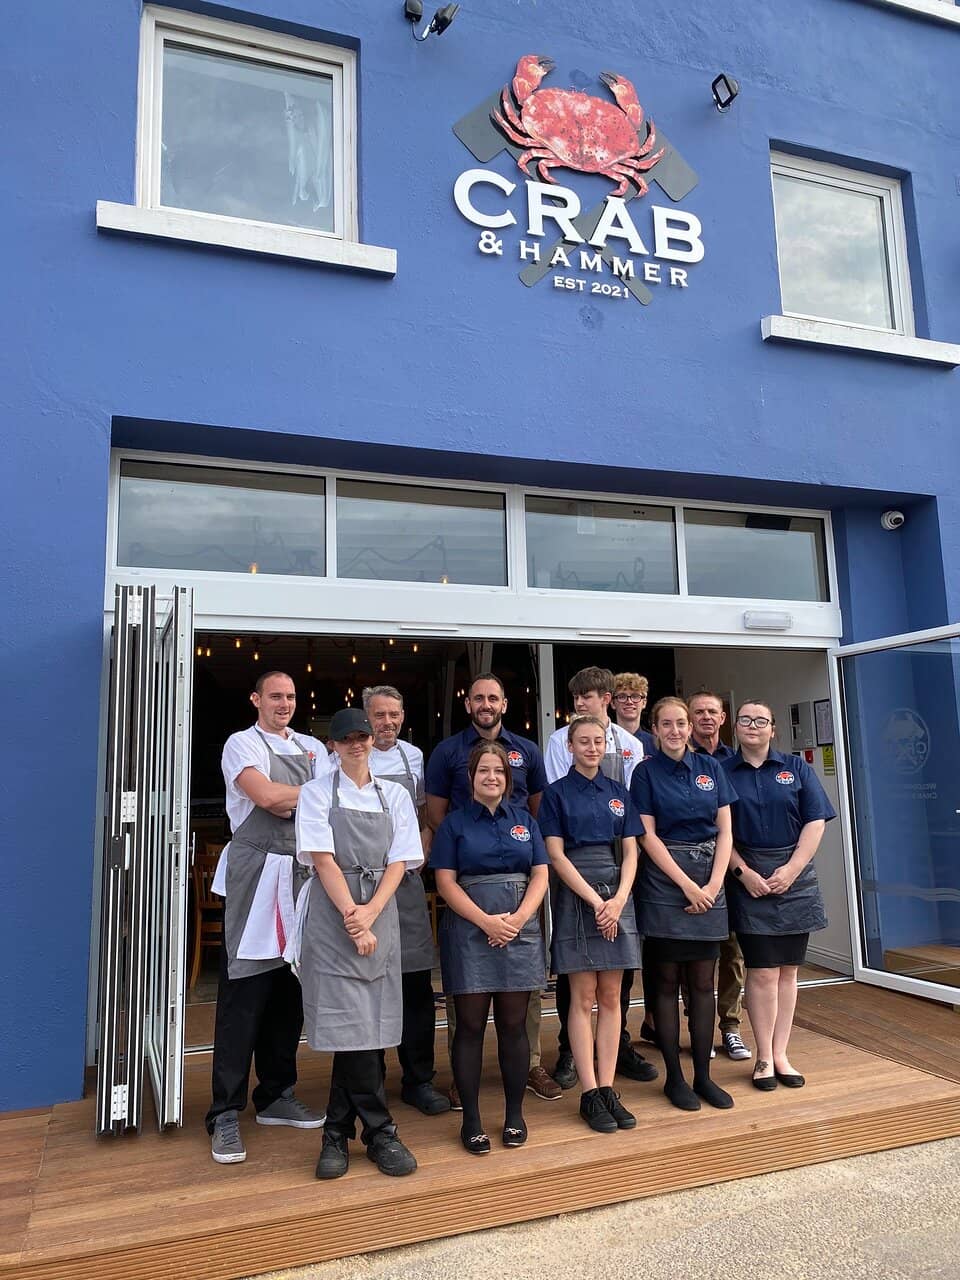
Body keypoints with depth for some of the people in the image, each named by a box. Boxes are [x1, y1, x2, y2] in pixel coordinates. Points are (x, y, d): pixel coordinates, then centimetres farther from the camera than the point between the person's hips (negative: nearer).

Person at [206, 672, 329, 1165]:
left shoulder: (312, 748, 15)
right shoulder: (242, 744, 0)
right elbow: (265, 795, -15)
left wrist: (285, 803, -8)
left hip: (302, 874, 5)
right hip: (254, 875, -5)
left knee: (290, 991, 11)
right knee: (243, 995, -4)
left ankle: (276, 1096, 24)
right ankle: (226, 1114, 6)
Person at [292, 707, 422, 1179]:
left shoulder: (395, 795, 11)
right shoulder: (317, 792, 3)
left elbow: (398, 862, 4)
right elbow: (323, 860, -6)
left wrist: (369, 913, -11)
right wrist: (352, 918, -14)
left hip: (378, 914, 3)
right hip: (332, 915, -3)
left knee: (364, 1027, 4)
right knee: (352, 1027, -5)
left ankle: (339, 1134, 18)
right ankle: (380, 1131, 10)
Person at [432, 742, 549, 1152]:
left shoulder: (524, 819, 11)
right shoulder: (454, 823, 4)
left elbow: (540, 874, 6)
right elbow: (446, 881, -4)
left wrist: (518, 918, -9)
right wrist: (487, 921, -14)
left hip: (521, 929, 2)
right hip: (470, 929, -2)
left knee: (513, 1024, 7)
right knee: (470, 1025, 2)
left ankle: (514, 1114, 21)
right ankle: (471, 1119, 13)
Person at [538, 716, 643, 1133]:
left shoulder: (618, 792, 11)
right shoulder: (557, 793, 0)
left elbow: (630, 852, 7)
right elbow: (556, 855, -7)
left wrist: (619, 899, -8)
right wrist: (595, 900, -13)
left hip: (617, 897, 4)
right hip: (576, 896, -4)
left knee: (611, 997, 7)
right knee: (584, 997, 1)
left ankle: (607, 1089, 14)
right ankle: (589, 1094, 8)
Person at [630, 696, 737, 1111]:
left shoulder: (710, 768, 9)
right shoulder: (647, 772, -1)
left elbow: (724, 830, 6)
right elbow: (648, 835, -6)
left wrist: (714, 883, -6)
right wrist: (688, 885, -11)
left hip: (709, 881, 3)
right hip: (664, 880, -3)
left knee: (703, 981, 8)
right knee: (667, 980, 3)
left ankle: (703, 1076, 18)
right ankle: (675, 1077, 14)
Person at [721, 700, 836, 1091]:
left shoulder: (796, 768, 6)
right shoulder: (723, 772, 3)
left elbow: (815, 823, 0)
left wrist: (791, 870, -9)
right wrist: (744, 873, -11)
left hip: (794, 879, 2)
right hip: (748, 879, -2)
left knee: (787, 970, 7)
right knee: (763, 971, -3)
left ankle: (780, 1054, 18)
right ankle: (764, 1058, 11)